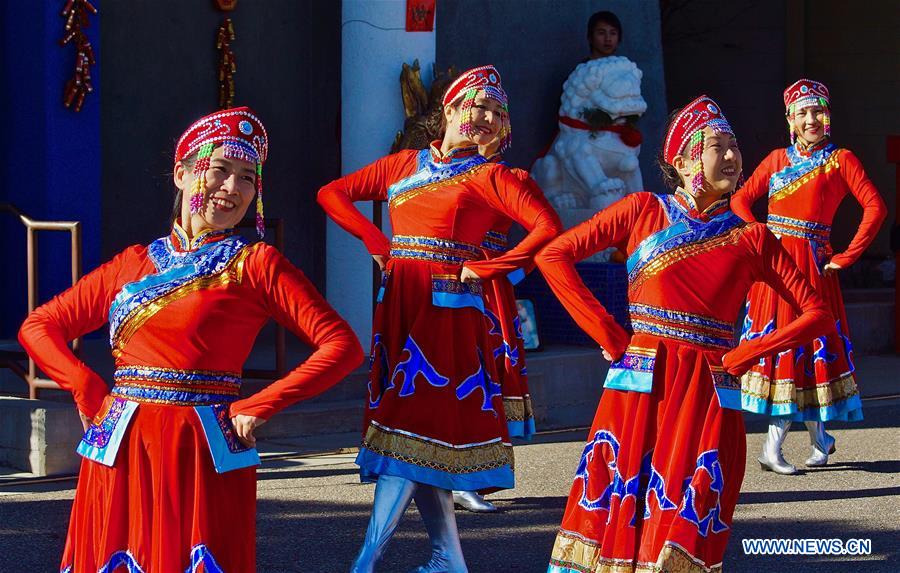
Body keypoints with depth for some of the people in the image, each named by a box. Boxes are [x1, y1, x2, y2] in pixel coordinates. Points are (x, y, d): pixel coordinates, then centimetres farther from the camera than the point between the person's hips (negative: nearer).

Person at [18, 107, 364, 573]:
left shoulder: (254, 265, 2)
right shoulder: (134, 263, 13)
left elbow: (342, 347, -7)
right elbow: (38, 326, 16)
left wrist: (258, 408, -11)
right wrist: (88, 390, 1)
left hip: (205, 456, -3)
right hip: (121, 453, 3)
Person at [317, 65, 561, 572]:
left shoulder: (488, 176, 0)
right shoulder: (405, 165, 14)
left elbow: (548, 229, -11)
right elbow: (333, 193, 20)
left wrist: (483, 269, -10)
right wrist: (377, 242, 8)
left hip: (446, 308, -5)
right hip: (399, 306, 5)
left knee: (415, 423, -12)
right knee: (419, 430, 6)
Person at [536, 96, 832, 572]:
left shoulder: (750, 238, 8)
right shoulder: (643, 211, 6)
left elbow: (816, 313, 6)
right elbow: (553, 255, 2)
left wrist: (743, 355, -3)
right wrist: (609, 336, -3)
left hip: (706, 392, 0)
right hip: (640, 385, 0)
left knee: (683, 528, -4)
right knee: (613, 516, -2)